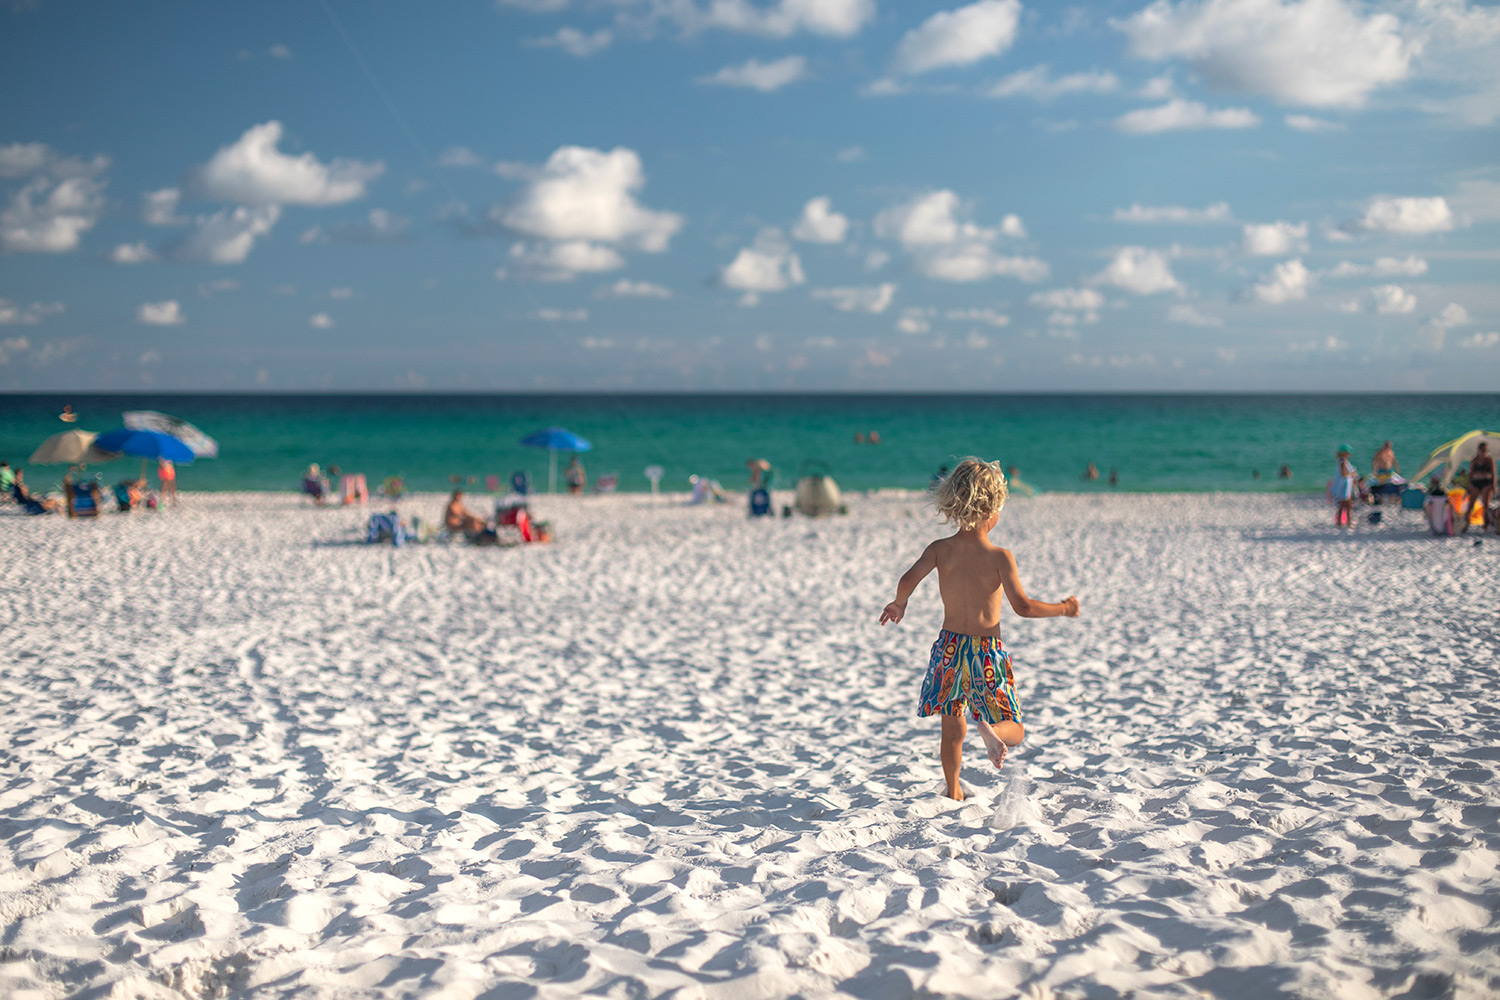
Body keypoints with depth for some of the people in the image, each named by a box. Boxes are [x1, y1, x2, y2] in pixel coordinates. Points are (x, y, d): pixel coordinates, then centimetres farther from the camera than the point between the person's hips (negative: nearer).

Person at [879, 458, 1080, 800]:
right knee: (1014, 730, 9)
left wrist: (899, 604, 4)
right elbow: (1023, 607, -15)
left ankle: (953, 793, 27)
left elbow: (908, 580, -17)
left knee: (952, 728, 21)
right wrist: (1062, 609, 0)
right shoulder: (999, 557, -11)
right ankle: (990, 729, -26)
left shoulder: (940, 549, -3)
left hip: (949, 646, 3)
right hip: (987, 649, -3)